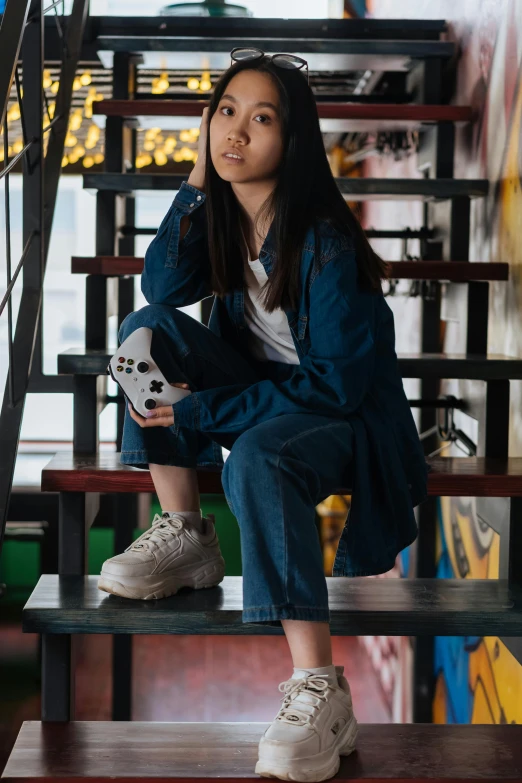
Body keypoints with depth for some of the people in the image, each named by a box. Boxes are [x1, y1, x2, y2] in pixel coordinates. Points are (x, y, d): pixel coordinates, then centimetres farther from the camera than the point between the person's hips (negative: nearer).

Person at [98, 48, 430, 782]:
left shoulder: (322, 239, -23)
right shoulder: (223, 210, -2)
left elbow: (335, 384, -24)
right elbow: (163, 288, -14)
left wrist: (199, 410, -26)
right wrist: (198, 179, -17)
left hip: (343, 416, -7)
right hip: (259, 388, 7)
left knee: (257, 458, -39)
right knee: (147, 329, -13)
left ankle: (321, 692, -39)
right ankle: (184, 535, -9)